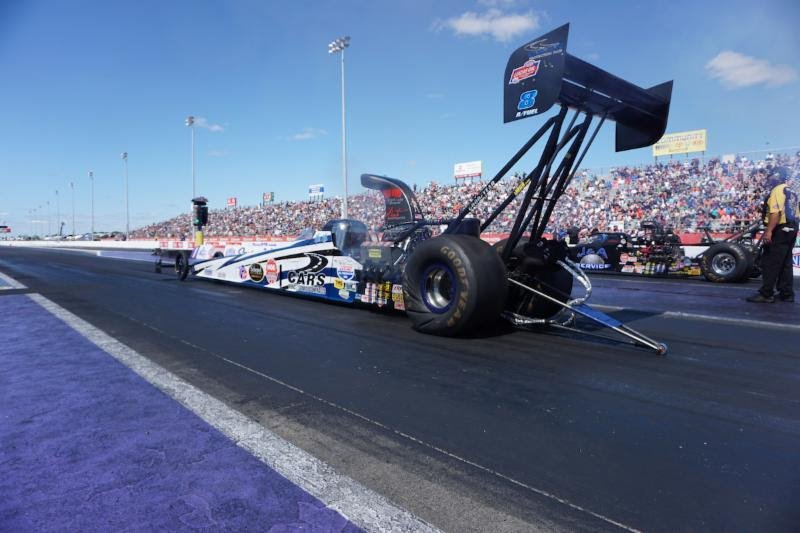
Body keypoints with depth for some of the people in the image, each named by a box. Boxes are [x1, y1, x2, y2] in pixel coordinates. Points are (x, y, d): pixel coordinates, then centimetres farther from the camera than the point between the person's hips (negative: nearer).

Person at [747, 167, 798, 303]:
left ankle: (766, 294, -8)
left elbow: (776, 213, -23)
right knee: (785, 263, 12)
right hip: (791, 229, 10)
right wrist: (792, 228, 24)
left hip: (780, 230, -10)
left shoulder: (777, 191, -11)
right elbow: (796, 213, 19)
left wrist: (769, 231, -28)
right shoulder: (792, 192, 18)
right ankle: (787, 294, 15)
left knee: (770, 263, -8)